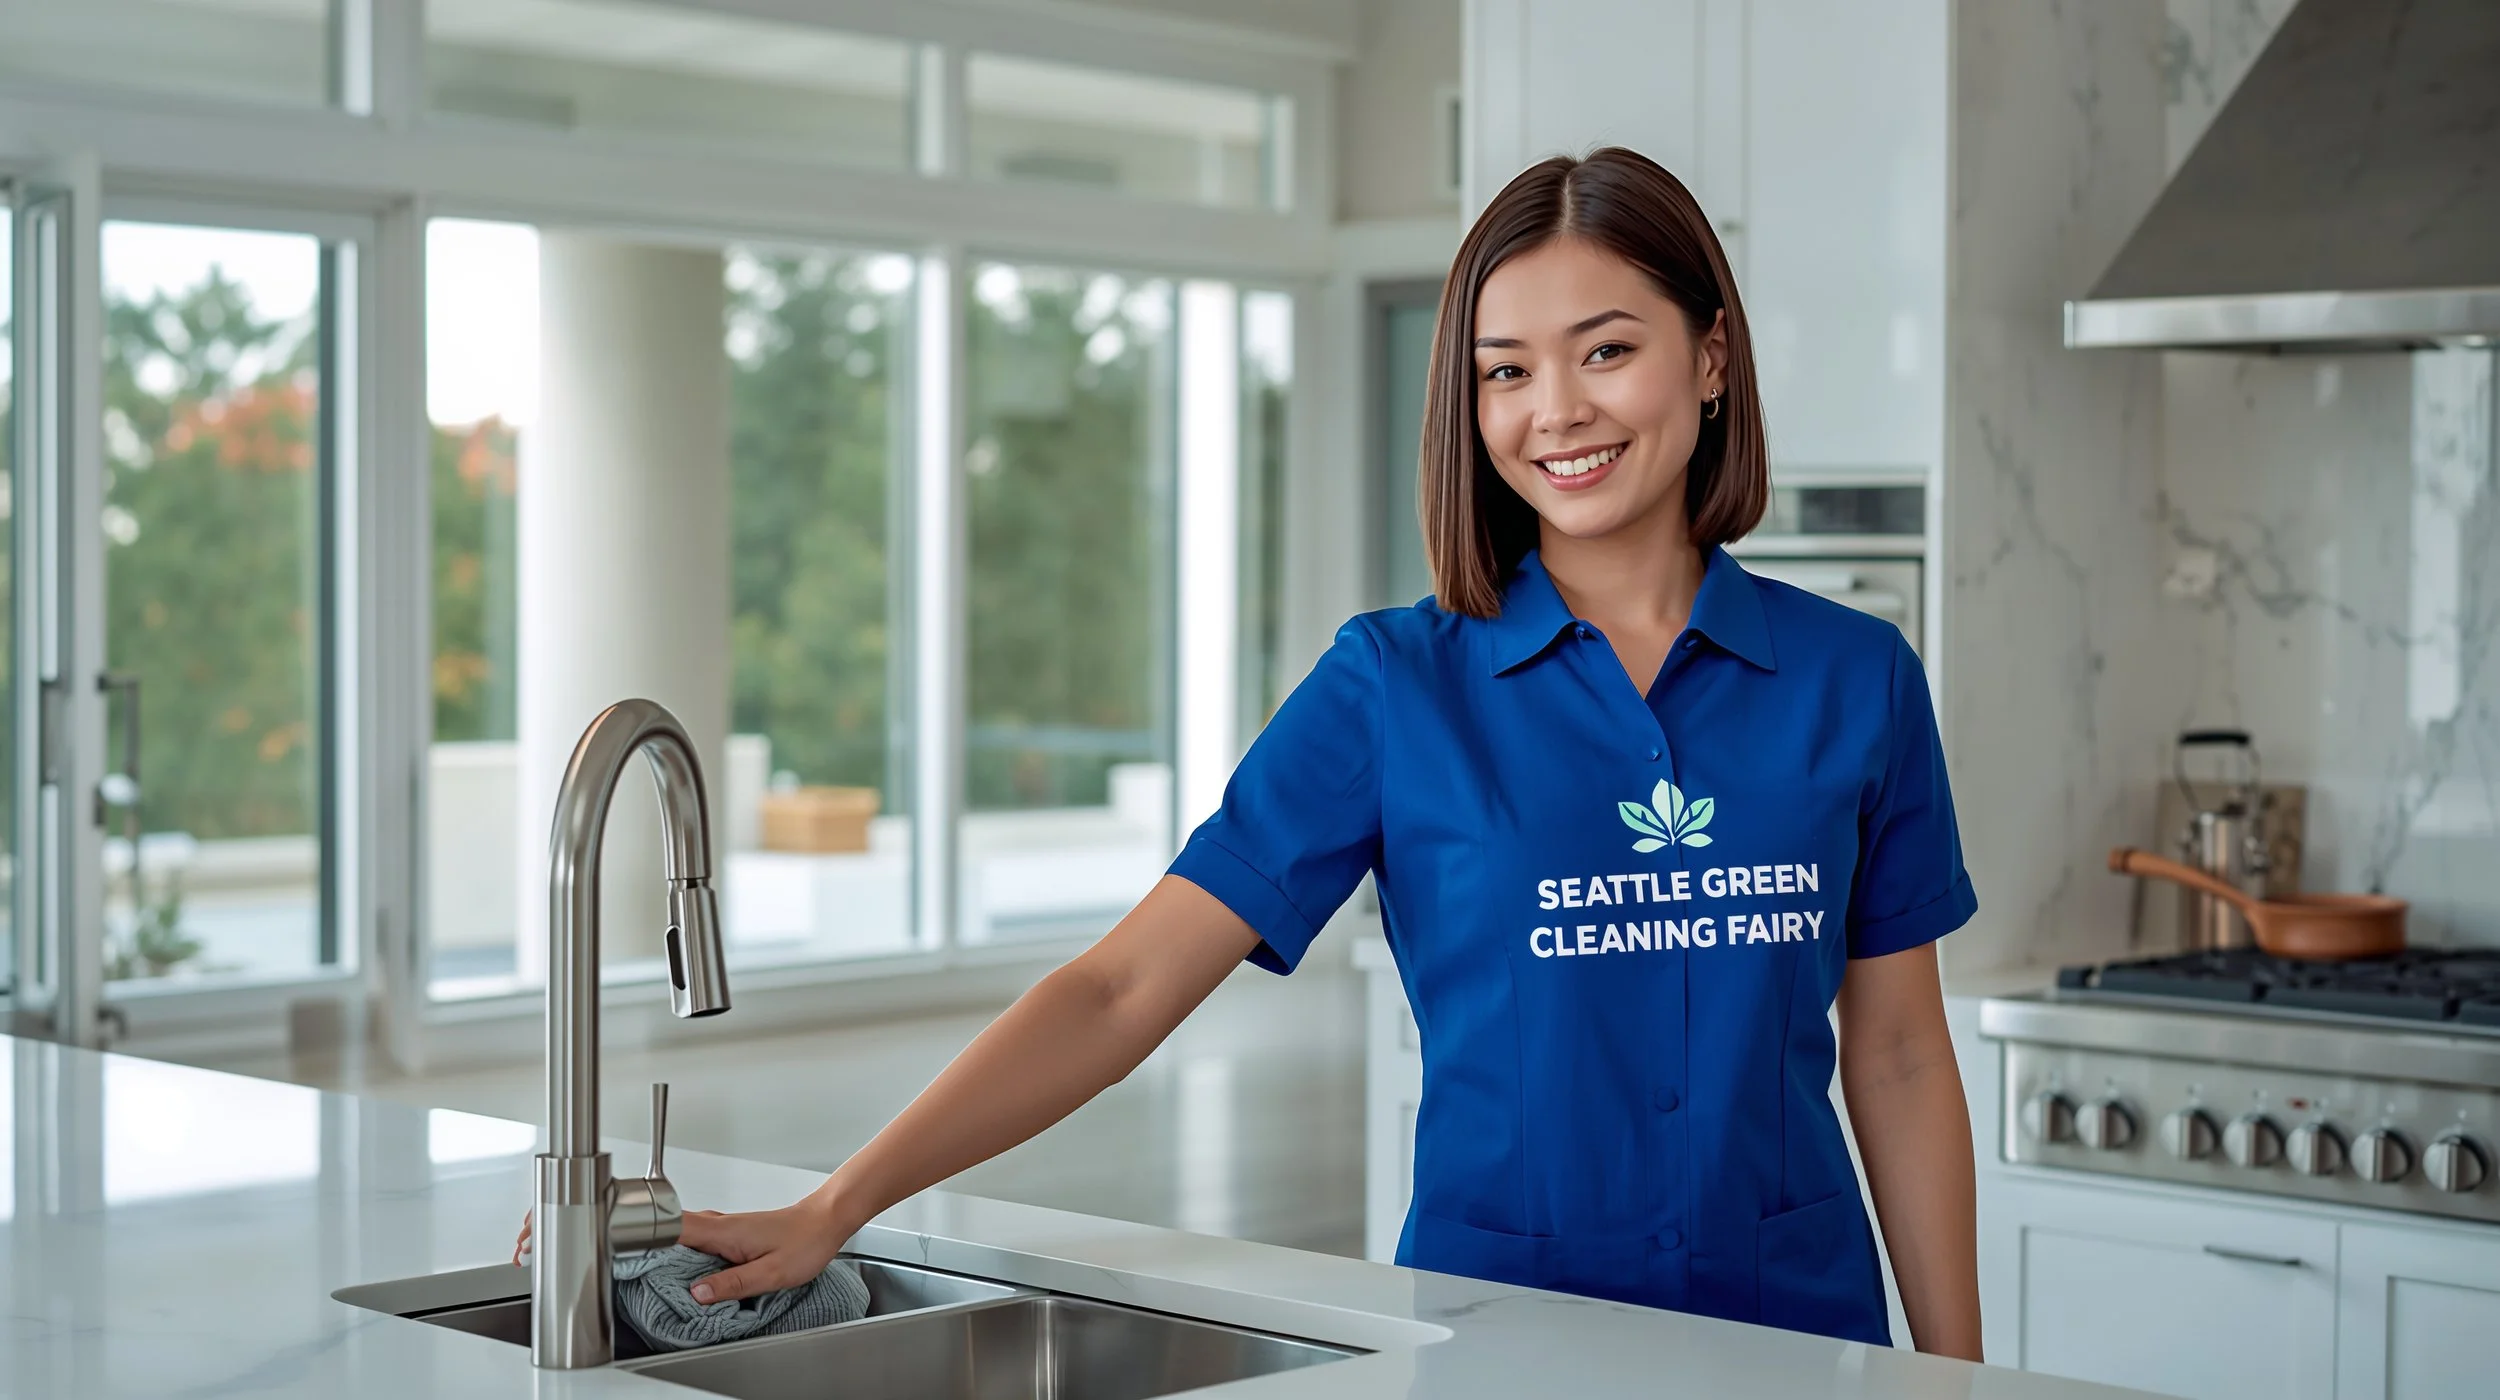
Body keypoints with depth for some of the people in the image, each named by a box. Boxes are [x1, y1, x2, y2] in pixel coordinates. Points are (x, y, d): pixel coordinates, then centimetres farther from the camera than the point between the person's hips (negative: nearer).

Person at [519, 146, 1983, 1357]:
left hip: (1793, 1330, 2)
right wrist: (836, 1207, -20)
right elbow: (1126, 987, -11)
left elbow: (1896, 1057, 5)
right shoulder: (1394, 686, -5)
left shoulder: (1856, 679, 0)